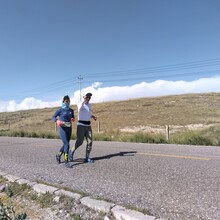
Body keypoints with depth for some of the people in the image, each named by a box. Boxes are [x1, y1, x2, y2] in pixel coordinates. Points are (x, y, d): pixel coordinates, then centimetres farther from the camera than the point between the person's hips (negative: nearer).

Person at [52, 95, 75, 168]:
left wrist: (72, 119, -4)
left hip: (69, 128, 6)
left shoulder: (71, 110, 8)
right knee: (66, 144, -13)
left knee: (65, 144, 13)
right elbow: (53, 117, 1)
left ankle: (58, 155, 38)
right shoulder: (60, 110, -5)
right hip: (62, 128, -5)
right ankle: (66, 161, -5)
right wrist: (57, 121, -20)